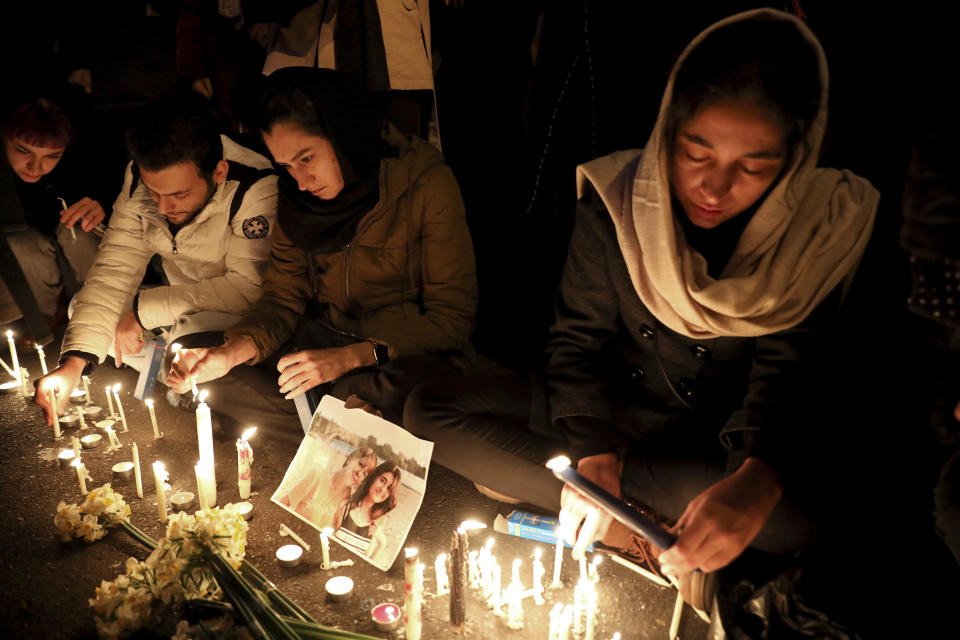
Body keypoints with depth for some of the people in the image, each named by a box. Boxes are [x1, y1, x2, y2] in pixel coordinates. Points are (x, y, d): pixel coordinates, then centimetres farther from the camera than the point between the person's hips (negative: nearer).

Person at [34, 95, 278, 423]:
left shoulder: (258, 188, -30)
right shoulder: (139, 177, -12)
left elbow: (249, 288, -30)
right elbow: (115, 270, -11)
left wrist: (145, 310, -24)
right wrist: (74, 362, -22)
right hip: (182, 305, 7)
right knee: (83, 307, -4)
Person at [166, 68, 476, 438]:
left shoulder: (426, 182, -16)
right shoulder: (296, 195, 2)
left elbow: (453, 314, -16)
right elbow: (284, 297, 4)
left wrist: (350, 358, -25)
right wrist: (233, 352, -17)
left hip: (405, 354, -6)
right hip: (324, 336, 6)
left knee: (388, 394, -41)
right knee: (190, 365, -10)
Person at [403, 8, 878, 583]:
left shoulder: (828, 223, -15)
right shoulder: (615, 197, -13)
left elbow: (784, 368, -17)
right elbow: (578, 337, -9)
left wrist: (757, 481, -40)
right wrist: (593, 453, -26)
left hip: (725, 443, -1)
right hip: (607, 411, 2)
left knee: (795, 513, -36)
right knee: (428, 410, -16)